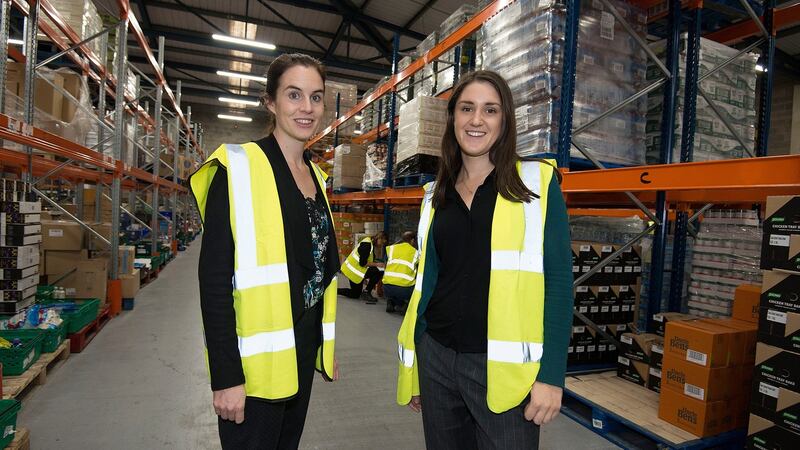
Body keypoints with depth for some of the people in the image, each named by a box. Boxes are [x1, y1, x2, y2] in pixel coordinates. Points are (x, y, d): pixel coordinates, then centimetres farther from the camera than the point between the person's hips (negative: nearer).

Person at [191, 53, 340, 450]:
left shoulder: (315, 175, 8)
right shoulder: (239, 168, -13)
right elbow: (214, 278, -16)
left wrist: (325, 347, 14)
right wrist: (225, 375, -18)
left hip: (303, 350, 7)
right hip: (256, 358, -6)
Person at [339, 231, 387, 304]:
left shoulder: (372, 244, 8)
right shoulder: (367, 244, -21)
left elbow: (369, 260, 12)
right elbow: (363, 263, -25)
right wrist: (377, 264, -20)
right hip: (354, 269, -10)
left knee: (355, 294, 20)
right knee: (379, 272, -22)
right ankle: (366, 292, -9)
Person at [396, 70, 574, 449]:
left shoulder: (536, 183, -4)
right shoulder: (436, 195, 7)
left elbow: (558, 279, -7)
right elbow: (427, 280, 11)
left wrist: (551, 373, -11)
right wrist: (412, 366, 14)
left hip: (503, 366, -3)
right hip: (437, 359, 4)